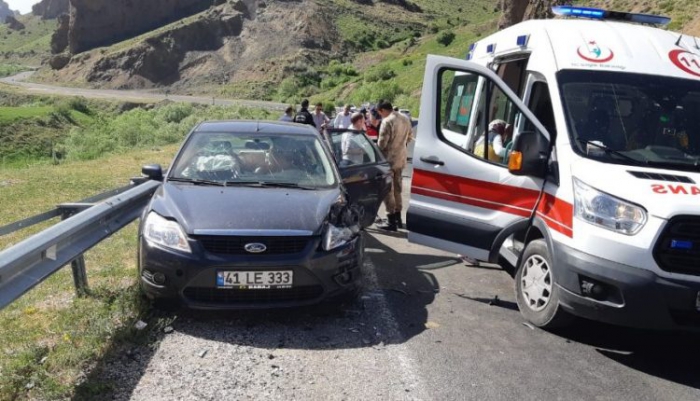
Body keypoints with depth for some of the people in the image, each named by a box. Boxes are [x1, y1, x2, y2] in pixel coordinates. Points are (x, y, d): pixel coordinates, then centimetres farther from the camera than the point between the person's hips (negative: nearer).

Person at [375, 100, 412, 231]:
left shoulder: (387, 121, -19)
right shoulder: (405, 118, 8)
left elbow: (382, 143, -19)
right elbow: (408, 138, 17)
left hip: (389, 159, -8)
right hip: (401, 158, 8)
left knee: (387, 189, -1)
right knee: (397, 188, 18)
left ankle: (391, 221, 1)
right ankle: (398, 218, 27)